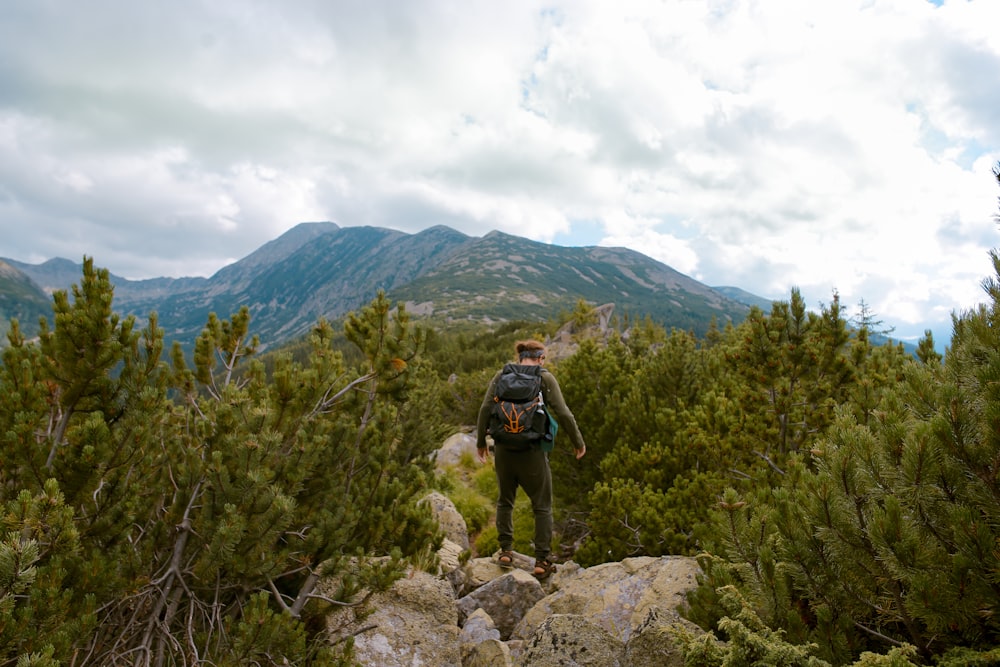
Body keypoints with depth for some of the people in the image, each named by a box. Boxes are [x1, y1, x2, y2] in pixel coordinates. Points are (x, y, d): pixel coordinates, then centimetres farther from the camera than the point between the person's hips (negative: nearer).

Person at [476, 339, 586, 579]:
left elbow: (485, 410, -1)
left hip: (504, 449, 3)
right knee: (542, 506, 11)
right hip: (532, 450, -3)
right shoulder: (545, 378, -3)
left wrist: (481, 442, 11)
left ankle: (505, 551, 23)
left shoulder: (501, 376, 4)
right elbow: (563, 413, -7)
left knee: (505, 500, 22)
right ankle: (542, 561, 13)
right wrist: (578, 441, 6)